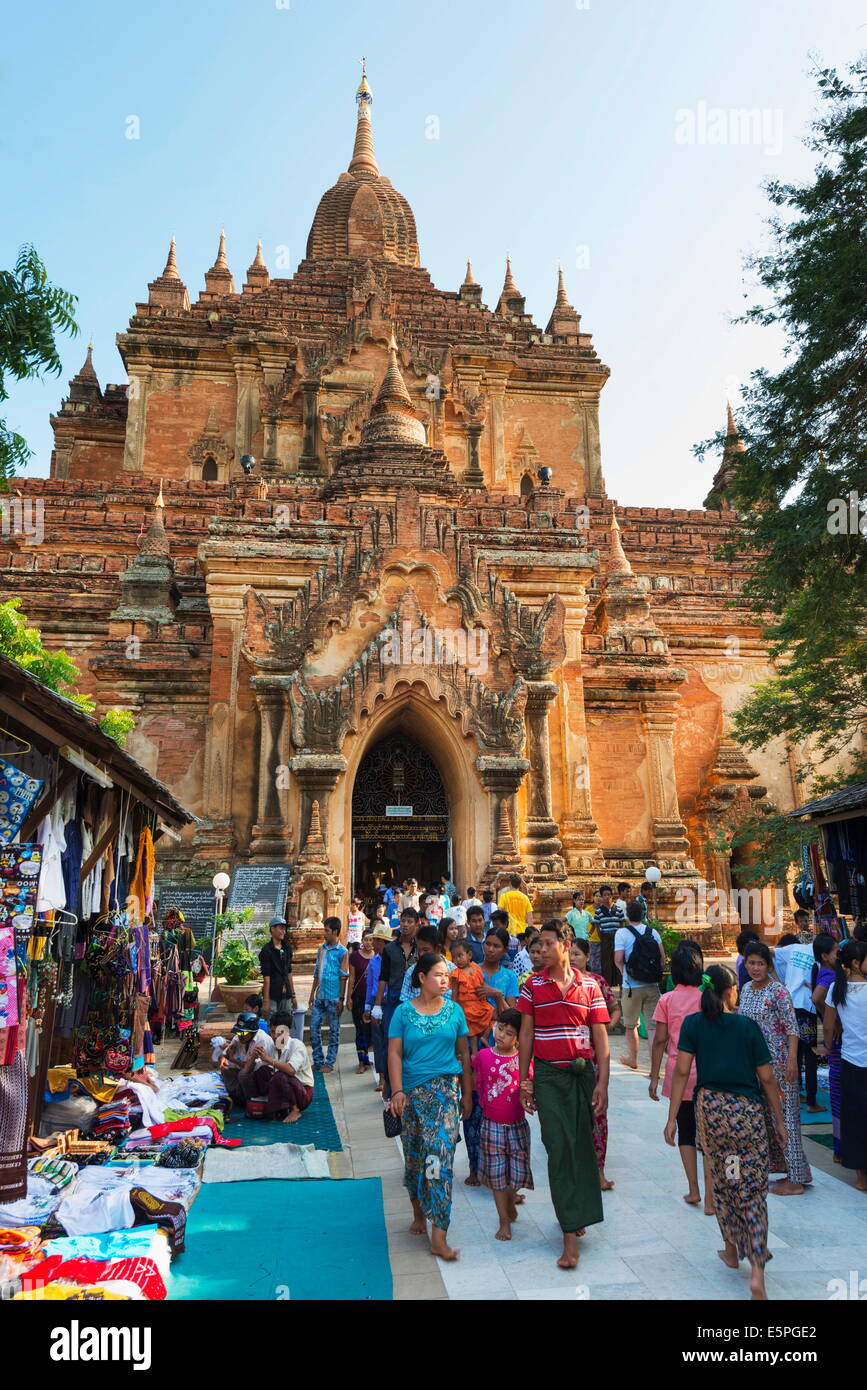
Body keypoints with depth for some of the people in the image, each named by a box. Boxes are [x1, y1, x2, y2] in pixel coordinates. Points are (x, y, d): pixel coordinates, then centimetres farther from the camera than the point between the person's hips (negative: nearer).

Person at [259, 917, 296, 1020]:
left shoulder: (287, 948, 10)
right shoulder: (266, 950, -10)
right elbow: (266, 977, -13)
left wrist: (293, 995, 15)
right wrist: (266, 1000, -15)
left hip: (286, 996, 6)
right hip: (272, 996, -6)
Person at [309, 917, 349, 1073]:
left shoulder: (342, 952, -8)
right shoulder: (321, 949, 10)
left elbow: (344, 977, -9)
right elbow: (316, 973, 15)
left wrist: (342, 1000, -11)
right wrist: (312, 994, 13)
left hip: (334, 997, -6)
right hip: (320, 996, 6)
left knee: (334, 1031, 5)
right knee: (314, 1027, 7)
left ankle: (329, 1063, 14)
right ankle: (318, 1061, 18)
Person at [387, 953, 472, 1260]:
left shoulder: (454, 1010, 3)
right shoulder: (403, 1012, -1)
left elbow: (463, 1053, 8)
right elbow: (394, 1053, -4)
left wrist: (467, 1093, 9)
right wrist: (397, 1091, -14)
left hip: (445, 1088, -1)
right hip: (412, 1091, 1)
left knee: (440, 1155, -10)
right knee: (413, 1156, 11)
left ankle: (438, 1237, -6)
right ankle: (418, 1212, 36)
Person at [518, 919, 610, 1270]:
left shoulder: (589, 986, 2)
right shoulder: (533, 986, 1)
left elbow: (600, 1037, 2)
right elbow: (526, 1034, 5)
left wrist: (602, 1082, -3)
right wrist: (525, 1081, 3)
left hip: (583, 1073, 1)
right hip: (548, 1075, -1)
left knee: (582, 1146, 8)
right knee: (559, 1147, -5)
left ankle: (576, 1215, 29)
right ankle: (571, 1234, 1)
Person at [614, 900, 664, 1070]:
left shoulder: (622, 933, -7)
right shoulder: (653, 932, 3)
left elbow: (618, 959, -13)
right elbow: (662, 957, 1)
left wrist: (623, 971, 7)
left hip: (632, 986, -2)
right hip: (652, 986, 3)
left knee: (631, 1025, 16)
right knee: (653, 1025, 4)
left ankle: (632, 1058, 31)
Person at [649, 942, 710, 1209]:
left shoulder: (667, 1000, -6)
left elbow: (660, 1041, -4)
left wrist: (654, 1077, 4)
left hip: (677, 1074, 1)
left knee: (685, 1131, 15)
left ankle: (693, 1191, 18)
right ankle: (709, 1197, 4)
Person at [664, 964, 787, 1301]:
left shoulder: (693, 1023, 0)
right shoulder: (749, 1026, 0)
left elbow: (681, 1071, -4)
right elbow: (767, 1078, 3)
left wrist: (672, 1118, 1)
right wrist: (779, 1121, 14)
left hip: (711, 1109, 1)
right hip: (749, 1111, -1)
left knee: (722, 1182, 19)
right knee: (753, 1190, 6)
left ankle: (732, 1251, 34)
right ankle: (757, 1270, -4)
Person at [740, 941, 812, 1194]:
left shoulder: (778, 991, -13)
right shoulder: (746, 990, 8)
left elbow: (792, 1028, -15)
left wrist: (792, 1060, -21)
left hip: (777, 1061, -7)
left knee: (783, 1114, -2)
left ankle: (796, 1178, 6)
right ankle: (767, 1165, 25)